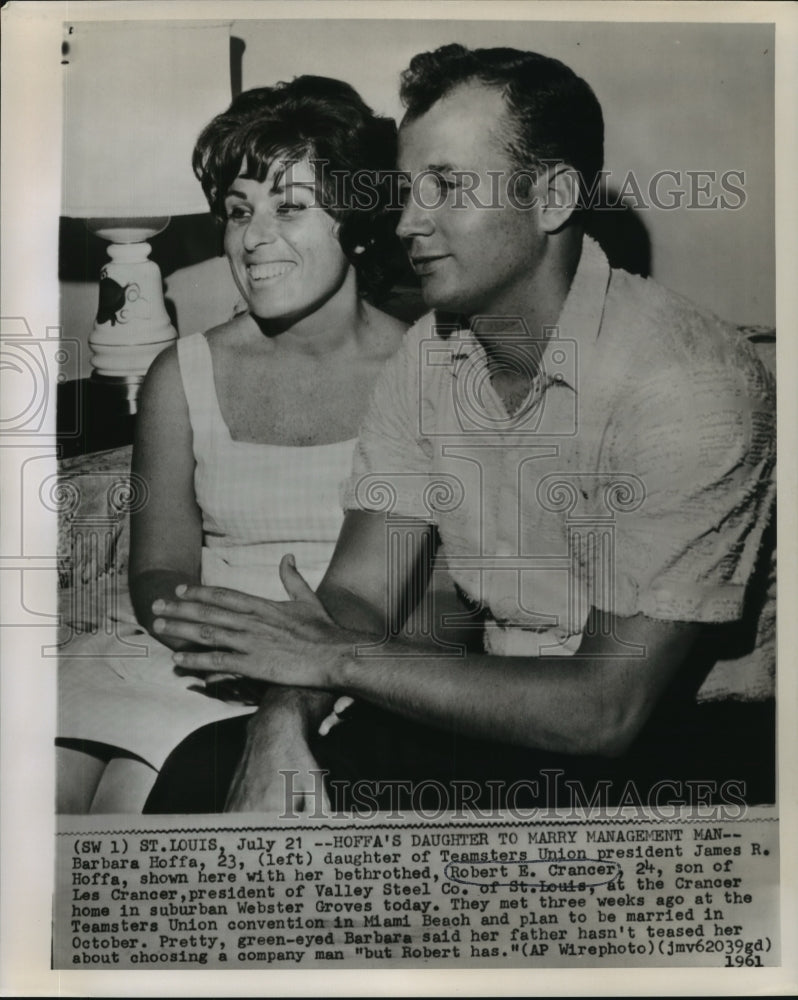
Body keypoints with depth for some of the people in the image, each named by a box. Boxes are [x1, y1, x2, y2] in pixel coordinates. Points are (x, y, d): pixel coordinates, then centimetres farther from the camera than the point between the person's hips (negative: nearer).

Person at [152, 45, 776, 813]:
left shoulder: (695, 384, -21)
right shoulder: (428, 355, 0)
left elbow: (610, 709, -23)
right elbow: (357, 595, -4)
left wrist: (337, 659, -22)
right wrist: (280, 728, -24)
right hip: (497, 708, 4)